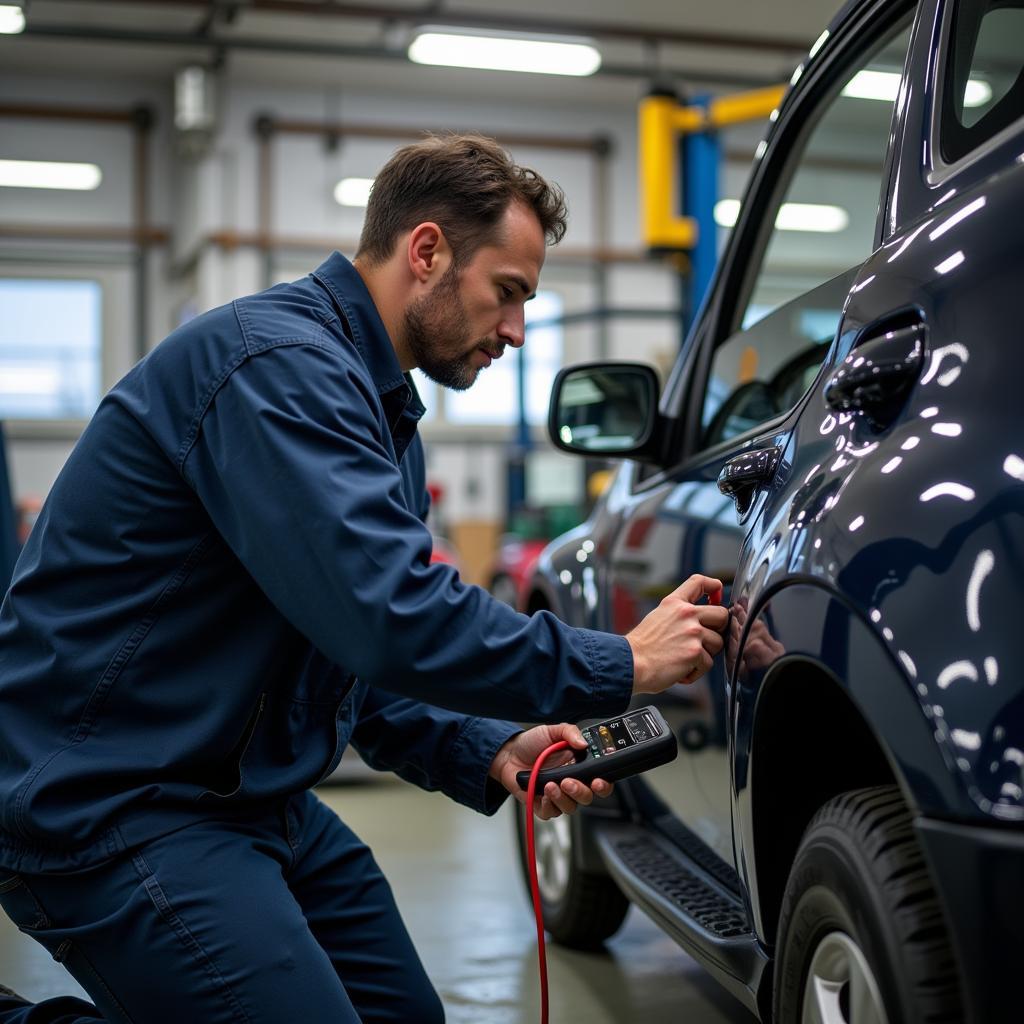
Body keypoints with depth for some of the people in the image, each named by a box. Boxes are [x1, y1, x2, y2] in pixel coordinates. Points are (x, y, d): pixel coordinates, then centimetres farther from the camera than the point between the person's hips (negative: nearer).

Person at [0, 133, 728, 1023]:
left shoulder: (380, 413, 14)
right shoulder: (279, 364, -20)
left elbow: (362, 658, 16)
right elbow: (396, 620, -29)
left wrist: (490, 755, 0)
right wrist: (623, 666, -17)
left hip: (247, 797, 10)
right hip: (102, 805, -10)